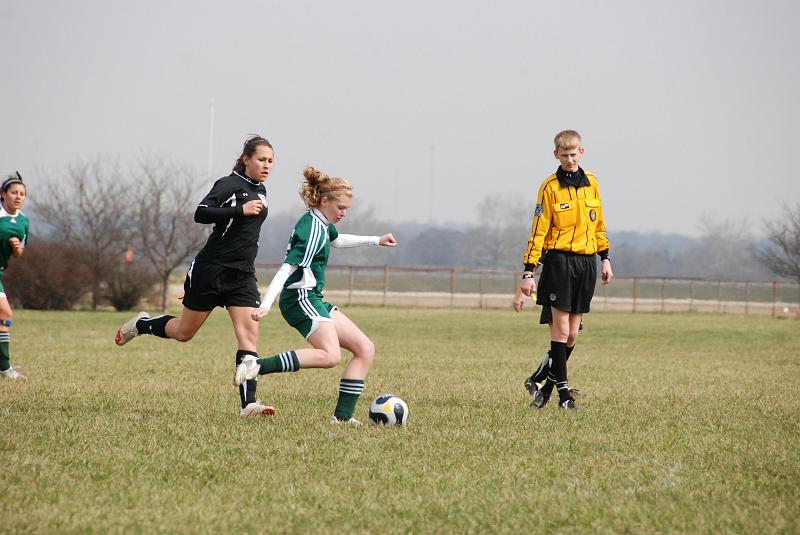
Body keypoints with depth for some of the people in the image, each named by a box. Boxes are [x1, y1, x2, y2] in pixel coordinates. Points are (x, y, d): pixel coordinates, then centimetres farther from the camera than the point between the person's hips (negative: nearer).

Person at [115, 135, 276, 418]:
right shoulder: (229, 184, -12)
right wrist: (240, 210, -31)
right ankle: (141, 324, 37)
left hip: (242, 275, 6)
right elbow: (201, 213, -25)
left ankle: (248, 404, -18)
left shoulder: (260, 191, 13)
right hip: (210, 270, -6)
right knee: (184, 333, 7)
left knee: (249, 334, -12)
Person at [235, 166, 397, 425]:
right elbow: (287, 268, -24)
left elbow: (337, 240, 40)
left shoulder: (321, 224, 15)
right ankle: (258, 366, -33)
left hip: (313, 301, 11)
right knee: (330, 355, -31)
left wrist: (375, 240, 44)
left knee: (365, 349, 6)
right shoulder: (314, 230, -16)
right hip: (300, 298, -11)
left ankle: (342, 416, 0)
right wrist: (266, 305, -32)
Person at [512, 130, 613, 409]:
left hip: (587, 261, 5)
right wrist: (528, 273, -11)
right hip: (559, 259, -5)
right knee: (561, 328, -8)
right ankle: (563, 391, -4)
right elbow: (538, 232, -7)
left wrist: (605, 258, 16)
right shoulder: (550, 187, -5)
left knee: (572, 333, 5)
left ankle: (545, 385, 16)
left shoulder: (591, 183, 11)